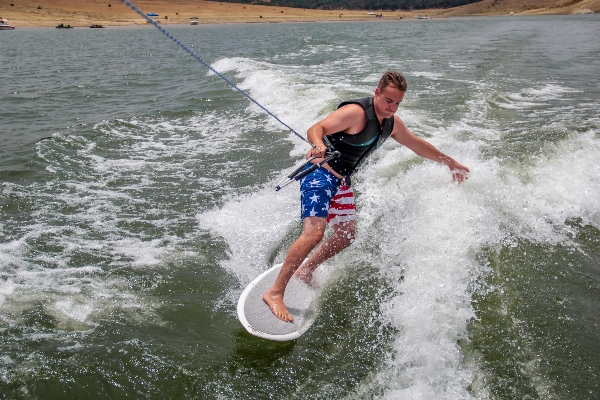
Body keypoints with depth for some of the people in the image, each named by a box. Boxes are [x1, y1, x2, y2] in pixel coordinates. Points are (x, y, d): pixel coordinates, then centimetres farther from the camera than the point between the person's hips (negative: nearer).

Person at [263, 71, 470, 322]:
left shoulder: (392, 124, 6)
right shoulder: (356, 113, -20)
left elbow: (418, 145, 21)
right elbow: (316, 129, -29)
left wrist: (451, 163, 29)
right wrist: (319, 146, -53)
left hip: (342, 182, 9)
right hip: (320, 175, -9)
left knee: (346, 235, 13)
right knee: (314, 233, -24)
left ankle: (305, 272, 31)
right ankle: (275, 292, -18)